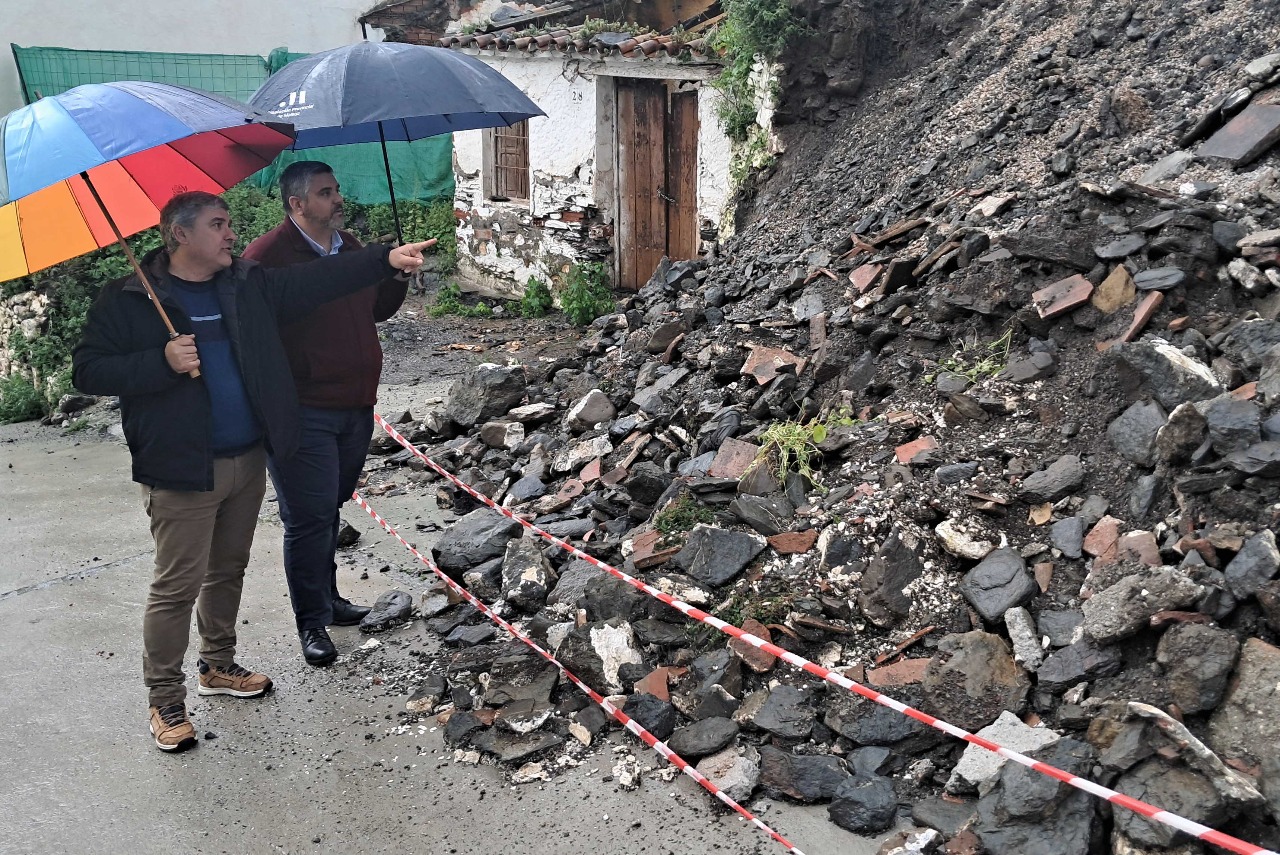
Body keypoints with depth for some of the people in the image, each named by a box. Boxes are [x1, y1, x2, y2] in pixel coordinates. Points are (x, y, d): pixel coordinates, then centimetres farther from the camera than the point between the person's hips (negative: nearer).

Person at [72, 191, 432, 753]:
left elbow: (318, 281, 5)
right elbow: (88, 372, -8)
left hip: (248, 460, 6)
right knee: (178, 585, 0)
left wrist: (386, 259, -4)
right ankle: (165, 700, 14)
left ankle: (218, 665, 37)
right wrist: (162, 362, -22)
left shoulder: (248, 285, 8)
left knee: (228, 569, 19)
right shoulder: (126, 301, -6)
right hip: (181, 470, -6)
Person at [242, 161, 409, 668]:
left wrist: (397, 276, 3)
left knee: (330, 509, 19)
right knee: (309, 518, -1)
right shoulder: (267, 256, -13)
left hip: (355, 406, 7)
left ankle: (328, 598, 34)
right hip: (303, 412, -7)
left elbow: (377, 310, 22)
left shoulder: (351, 248, 11)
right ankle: (312, 622, 11)